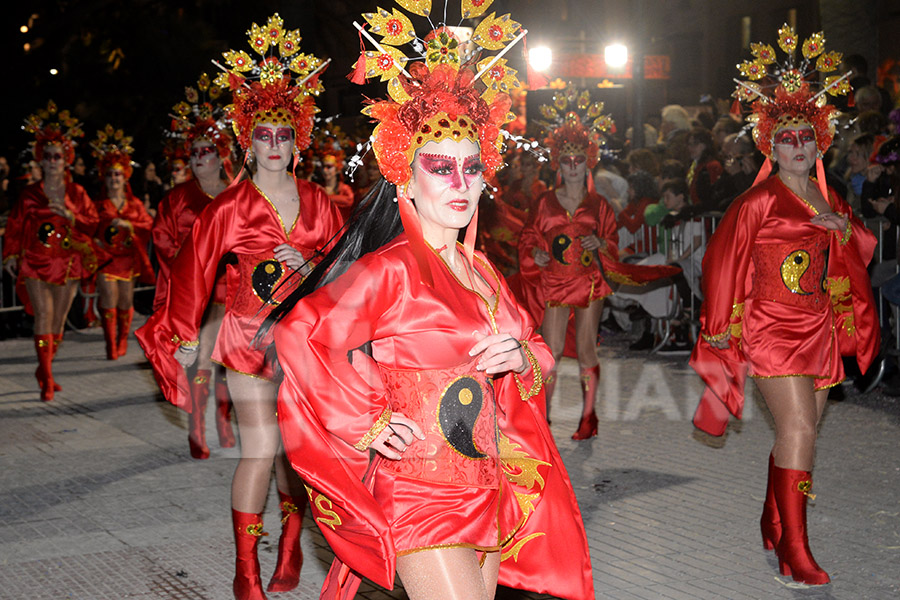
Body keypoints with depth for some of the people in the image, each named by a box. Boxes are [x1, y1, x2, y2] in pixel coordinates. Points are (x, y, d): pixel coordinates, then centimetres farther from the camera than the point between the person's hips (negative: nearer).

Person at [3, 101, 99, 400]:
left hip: (67, 263, 2)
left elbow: (92, 224, 3)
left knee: (58, 320, 7)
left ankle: (44, 370, 26)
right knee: (43, 316, -12)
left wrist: (70, 215, -12)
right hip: (35, 263, -2)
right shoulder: (29, 194, 2)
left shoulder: (76, 193, 5)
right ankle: (47, 380, -10)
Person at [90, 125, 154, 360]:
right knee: (109, 300, -11)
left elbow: (149, 224, 3)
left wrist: (128, 224, -11)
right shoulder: (99, 205, 7)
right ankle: (111, 347, -8)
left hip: (128, 257, 2)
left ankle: (122, 341, 19)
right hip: (106, 256, -1)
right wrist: (96, 242, -13)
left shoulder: (135, 203, 11)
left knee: (125, 302, 1)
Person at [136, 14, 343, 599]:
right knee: (261, 449, -7)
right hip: (250, 336, -2)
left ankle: (291, 548, 25)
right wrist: (186, 336, 4)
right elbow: (195, 267, 2)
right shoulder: (230, 206, -4)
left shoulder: (319, 203, 4)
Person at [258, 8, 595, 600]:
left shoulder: (481, 272, 12)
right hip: (419, 492, -8)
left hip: (490, 492, 8)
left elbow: (537, 345, 22)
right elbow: (301, 334, -20)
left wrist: (522, 357, -2)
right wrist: (365, 424, -16)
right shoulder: (391, 269, -12)